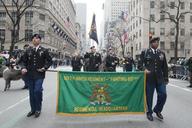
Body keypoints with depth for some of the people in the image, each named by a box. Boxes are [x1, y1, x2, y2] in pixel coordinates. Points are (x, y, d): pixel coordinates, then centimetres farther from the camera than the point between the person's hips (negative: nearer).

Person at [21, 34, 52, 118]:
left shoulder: (44, 50, 2)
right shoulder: (28, 51, 10)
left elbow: (49, 61, 4)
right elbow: (24, 61, 15)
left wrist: (44, 68, -10)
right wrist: (24, 68, -4)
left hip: (39, 74, -3)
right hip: (30, 75, 4)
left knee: (37, 91, -14)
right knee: (31, 92, 10)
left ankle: (38, 109, 6)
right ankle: (33, 109, 25)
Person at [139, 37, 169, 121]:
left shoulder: (162, 53, 13)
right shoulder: (145, 52, 5)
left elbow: (165, 67, 13)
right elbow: (141, 63, 3)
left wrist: (166, 78, 10)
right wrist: (144, 69, -18)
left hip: (160, 78, 3)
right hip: (149, 78, -3)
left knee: (163, 95, 0)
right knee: (149, 96, 4)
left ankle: (157, 110, 26)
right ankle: (149, 113, 25)